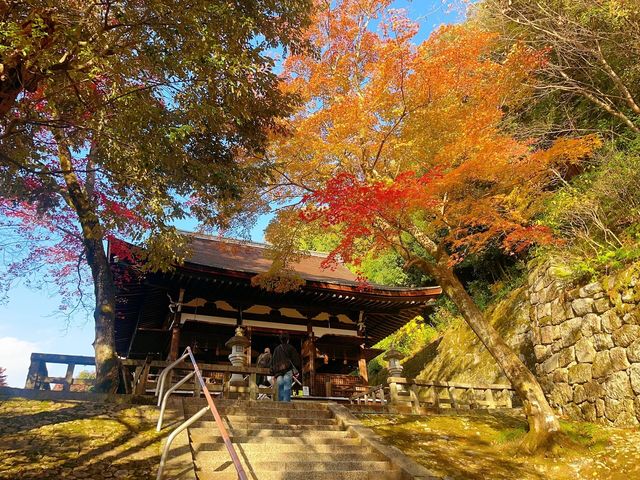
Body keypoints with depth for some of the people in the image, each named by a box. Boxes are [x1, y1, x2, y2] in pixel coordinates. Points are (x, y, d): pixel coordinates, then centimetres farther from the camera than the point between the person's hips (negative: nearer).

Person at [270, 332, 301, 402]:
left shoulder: (276, 349, 16)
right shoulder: (290, 348, 3)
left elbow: (272, 362, 18)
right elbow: (296, 359, 0)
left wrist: (274, 374, 20)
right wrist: (297, 370, 6)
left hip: (278, 373, 4)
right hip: (288, 371, -4)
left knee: (280, 389, 8)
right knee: (287, 388, -7)